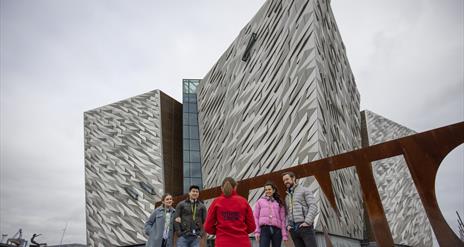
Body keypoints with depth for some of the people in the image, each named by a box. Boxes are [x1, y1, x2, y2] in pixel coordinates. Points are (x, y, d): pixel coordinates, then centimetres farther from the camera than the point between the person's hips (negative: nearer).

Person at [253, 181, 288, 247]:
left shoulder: (279, 203, 17)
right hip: (264, 229, -2)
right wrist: (257, 231, -3)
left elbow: (282, 219, 11)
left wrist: (284, 234, 3)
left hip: (276, 230, 2)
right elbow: (256, 217, 7)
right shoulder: (260, 201, 14)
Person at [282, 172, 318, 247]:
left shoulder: (304, 190, 4)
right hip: (293, 229, 6)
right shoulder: (287, 197, 23)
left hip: (305, 226, -5)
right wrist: (288, 225, 5)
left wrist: (307, 222, -18)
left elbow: (313, 206, -7)